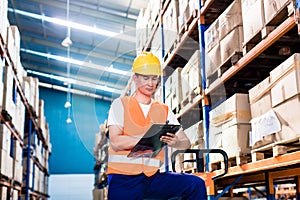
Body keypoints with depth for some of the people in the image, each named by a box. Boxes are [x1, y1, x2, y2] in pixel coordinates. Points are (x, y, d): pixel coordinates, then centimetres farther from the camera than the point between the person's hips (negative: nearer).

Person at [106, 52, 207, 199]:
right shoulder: (120, 104, 4)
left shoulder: (164, 111, 14)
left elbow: (186, 143, 6)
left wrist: (174, 142, -19)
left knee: (196, 184, -15)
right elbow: (115, 142, -10)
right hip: (123, 178, -3)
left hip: (152, 177, 4)